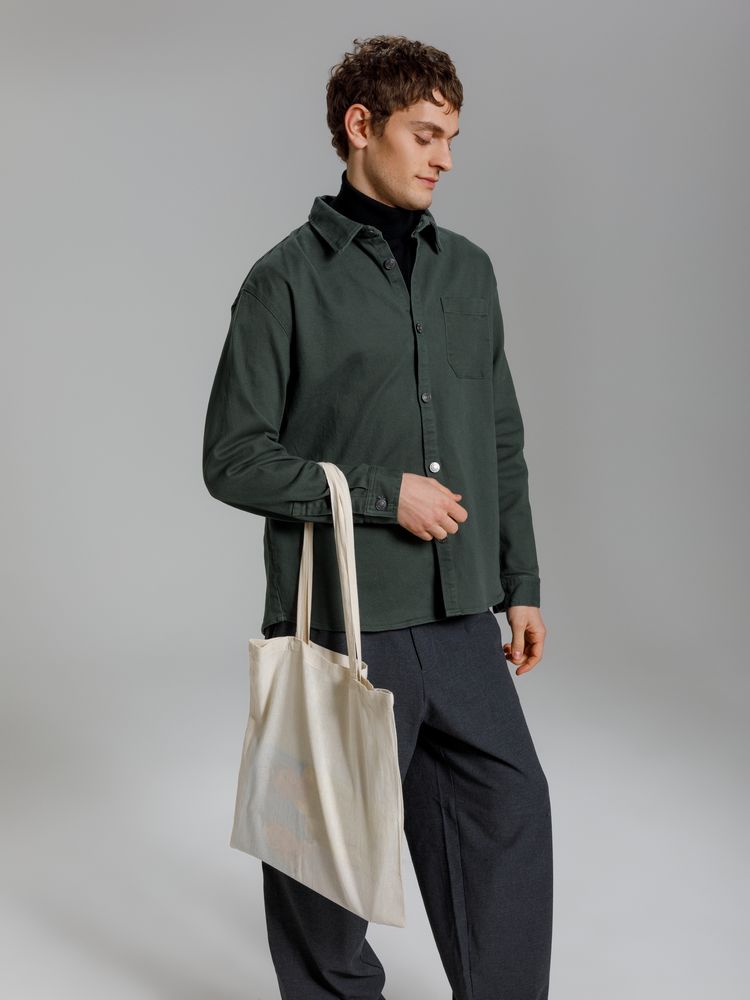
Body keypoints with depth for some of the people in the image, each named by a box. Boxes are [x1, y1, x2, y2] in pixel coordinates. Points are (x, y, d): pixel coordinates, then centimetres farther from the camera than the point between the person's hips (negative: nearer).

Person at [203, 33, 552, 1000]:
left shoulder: (469, 270, 11)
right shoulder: (289, 280, -5)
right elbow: (233, 457, -6)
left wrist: (520, 585, 14)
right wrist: (383, 492, -13)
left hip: (461, 622, 5)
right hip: (341, 621, -5)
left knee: (510, 816, 10)